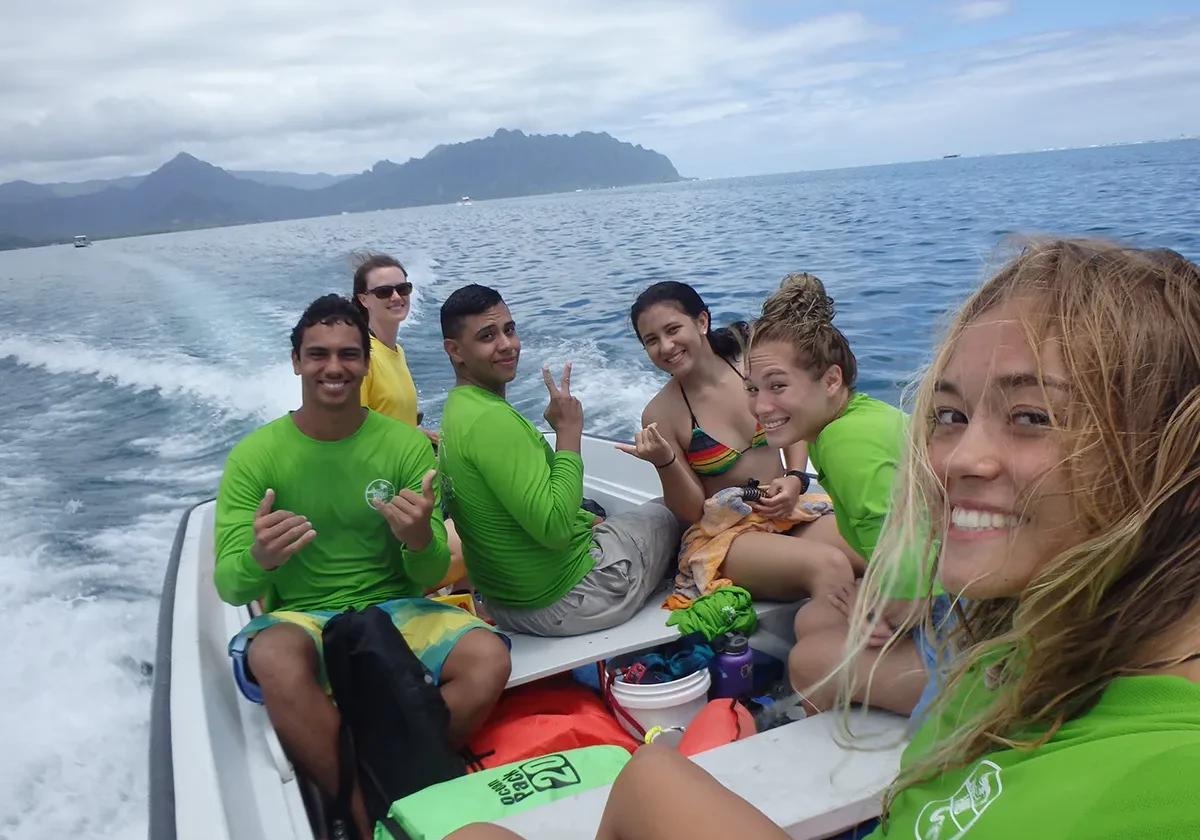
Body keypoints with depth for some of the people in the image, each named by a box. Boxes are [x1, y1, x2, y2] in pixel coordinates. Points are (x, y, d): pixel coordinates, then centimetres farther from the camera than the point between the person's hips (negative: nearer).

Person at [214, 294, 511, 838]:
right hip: (299, 618, -1)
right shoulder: (253, 456, -6)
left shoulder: (407, 446, -4)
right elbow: (229, 589, -9)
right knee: (274, 658, -36)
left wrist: (420, 541, -30)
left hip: (393, 609, 1)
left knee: (488, 657, -26)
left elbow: (429, 579, -4)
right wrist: (258, 560, -34)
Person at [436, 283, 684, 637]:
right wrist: (569, 432, -23)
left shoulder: (459, 409, 4)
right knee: (671, 513, 16)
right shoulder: (492, 419, -28)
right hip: (560, 603, -9)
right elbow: (555, 528, -31)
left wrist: (591, 521, 10)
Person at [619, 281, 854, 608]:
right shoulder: (660, 416, -9)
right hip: (722, 537, -4)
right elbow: (693, 511, -5)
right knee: (828, 565, -31)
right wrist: (664, 462, -23)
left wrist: (795, 479, -2)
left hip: (789, 510, 4)